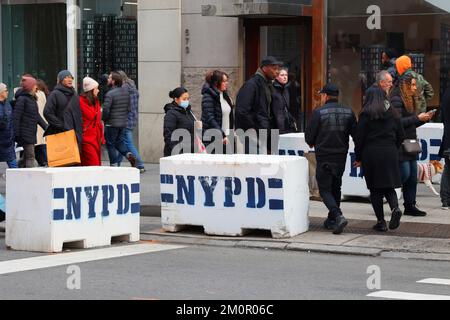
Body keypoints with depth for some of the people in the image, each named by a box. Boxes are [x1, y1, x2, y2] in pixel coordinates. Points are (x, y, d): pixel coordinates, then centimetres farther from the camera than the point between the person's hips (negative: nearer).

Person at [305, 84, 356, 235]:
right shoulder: (348, 112, 3)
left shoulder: (319, 112, -11)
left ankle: (338, 216, -21)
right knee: (336, 187, 19)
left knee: (325, 189, -1)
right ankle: (331, 220, 24)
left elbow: (309, 136, -8)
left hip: (324, 156, -5)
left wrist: (312, 143, 14)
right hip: (341, 156, 5)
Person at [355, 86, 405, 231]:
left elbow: (359, 138, -6)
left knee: (375, 189, 4)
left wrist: (359, 158, 3)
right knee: (389, 186, 11)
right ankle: (395, 208, -17)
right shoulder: (393, 114, 8)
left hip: (371, 154, -3)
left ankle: (381, 222, 3)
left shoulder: (366, 114, -5)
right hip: (390, 153, 3)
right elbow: (401, 136, 10)